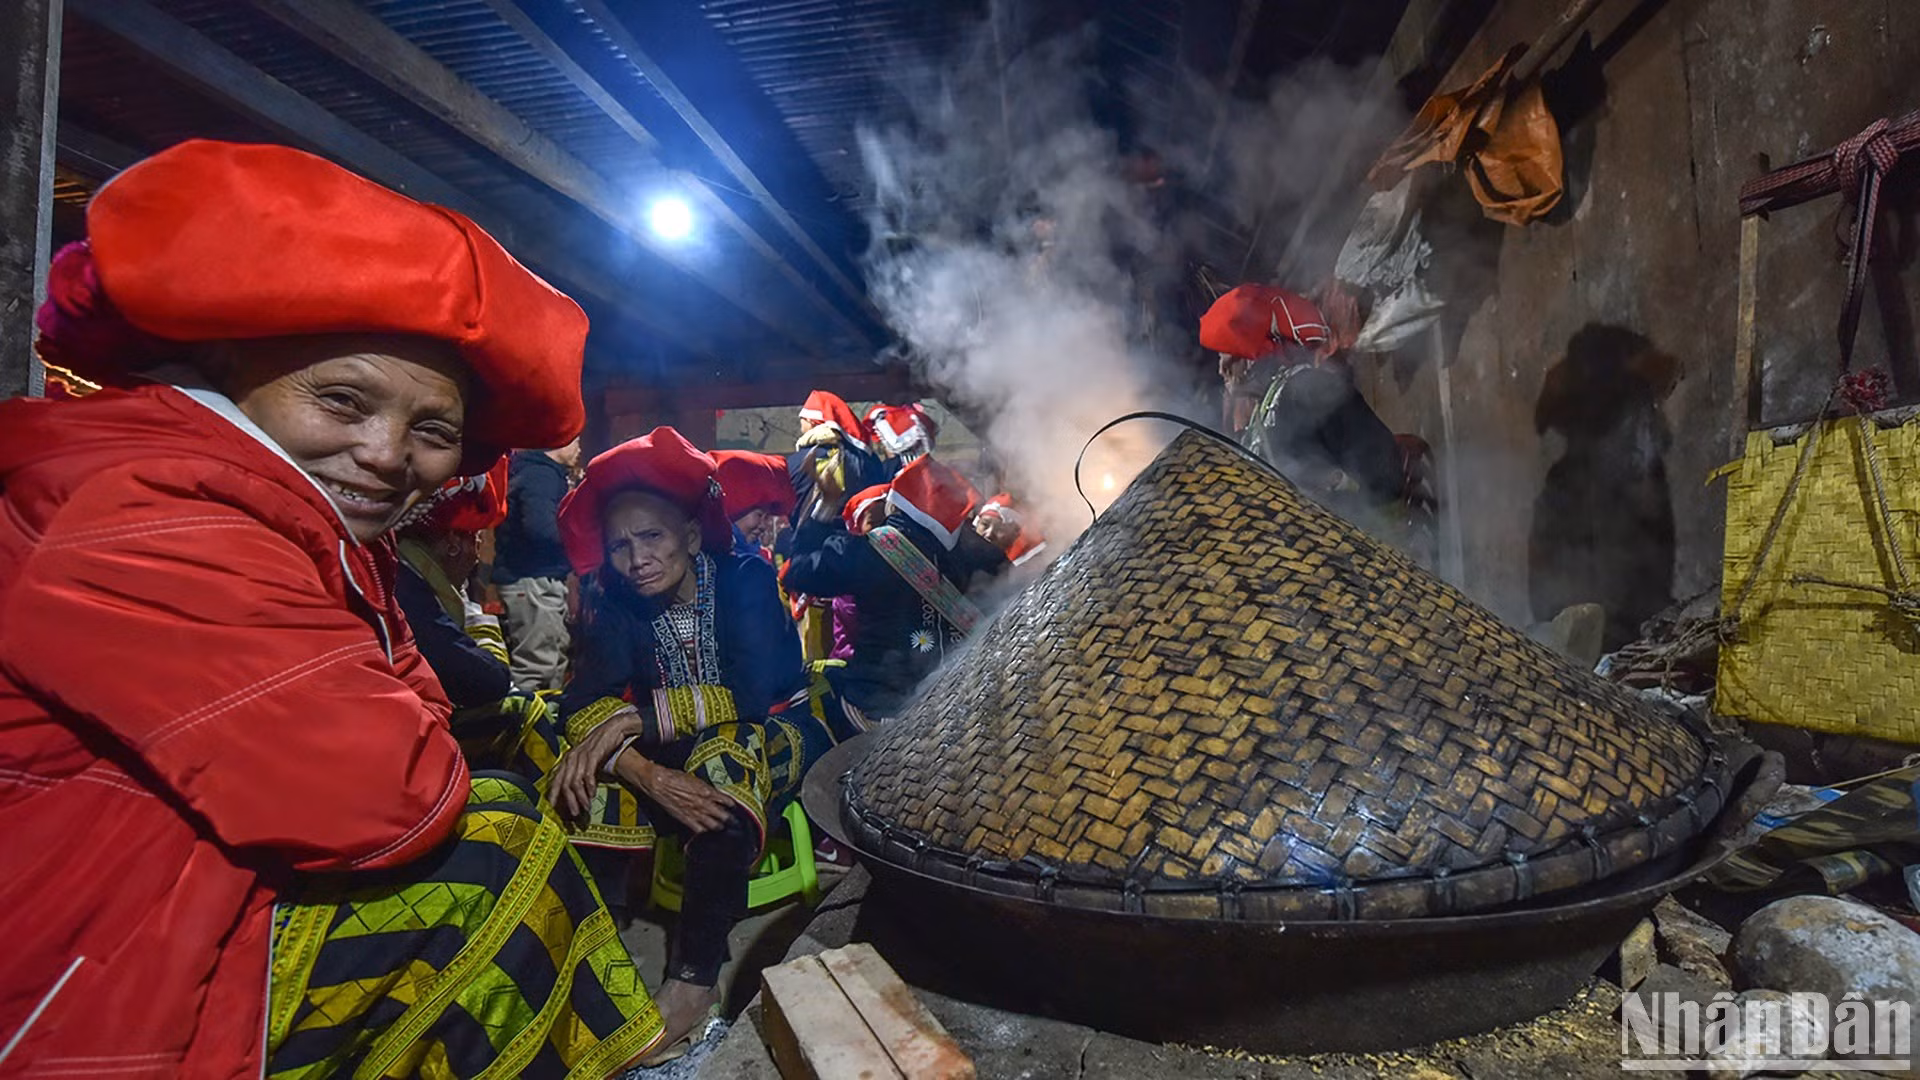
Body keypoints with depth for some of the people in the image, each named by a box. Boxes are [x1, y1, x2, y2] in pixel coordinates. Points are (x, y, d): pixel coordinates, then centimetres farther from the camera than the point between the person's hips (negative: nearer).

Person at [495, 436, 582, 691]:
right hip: (534, 582, -11)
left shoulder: (533, 472, 19)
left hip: (539, 581, 11)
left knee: (555, 662, 17)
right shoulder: (542, 475, -13)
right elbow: (540, 527, -28)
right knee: (536, 669, -9)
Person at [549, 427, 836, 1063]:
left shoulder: (744, 578, -14)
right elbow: (586, 704, -16)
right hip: (676, 750, 5)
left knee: (724, 758, -36)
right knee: (589, 789, -22)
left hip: (774, 733, -4)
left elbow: (754, 692, -24)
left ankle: (695, 977, -26)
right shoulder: (614, 603, -3)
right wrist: (651, 777, -35)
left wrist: (642, 713, -30)